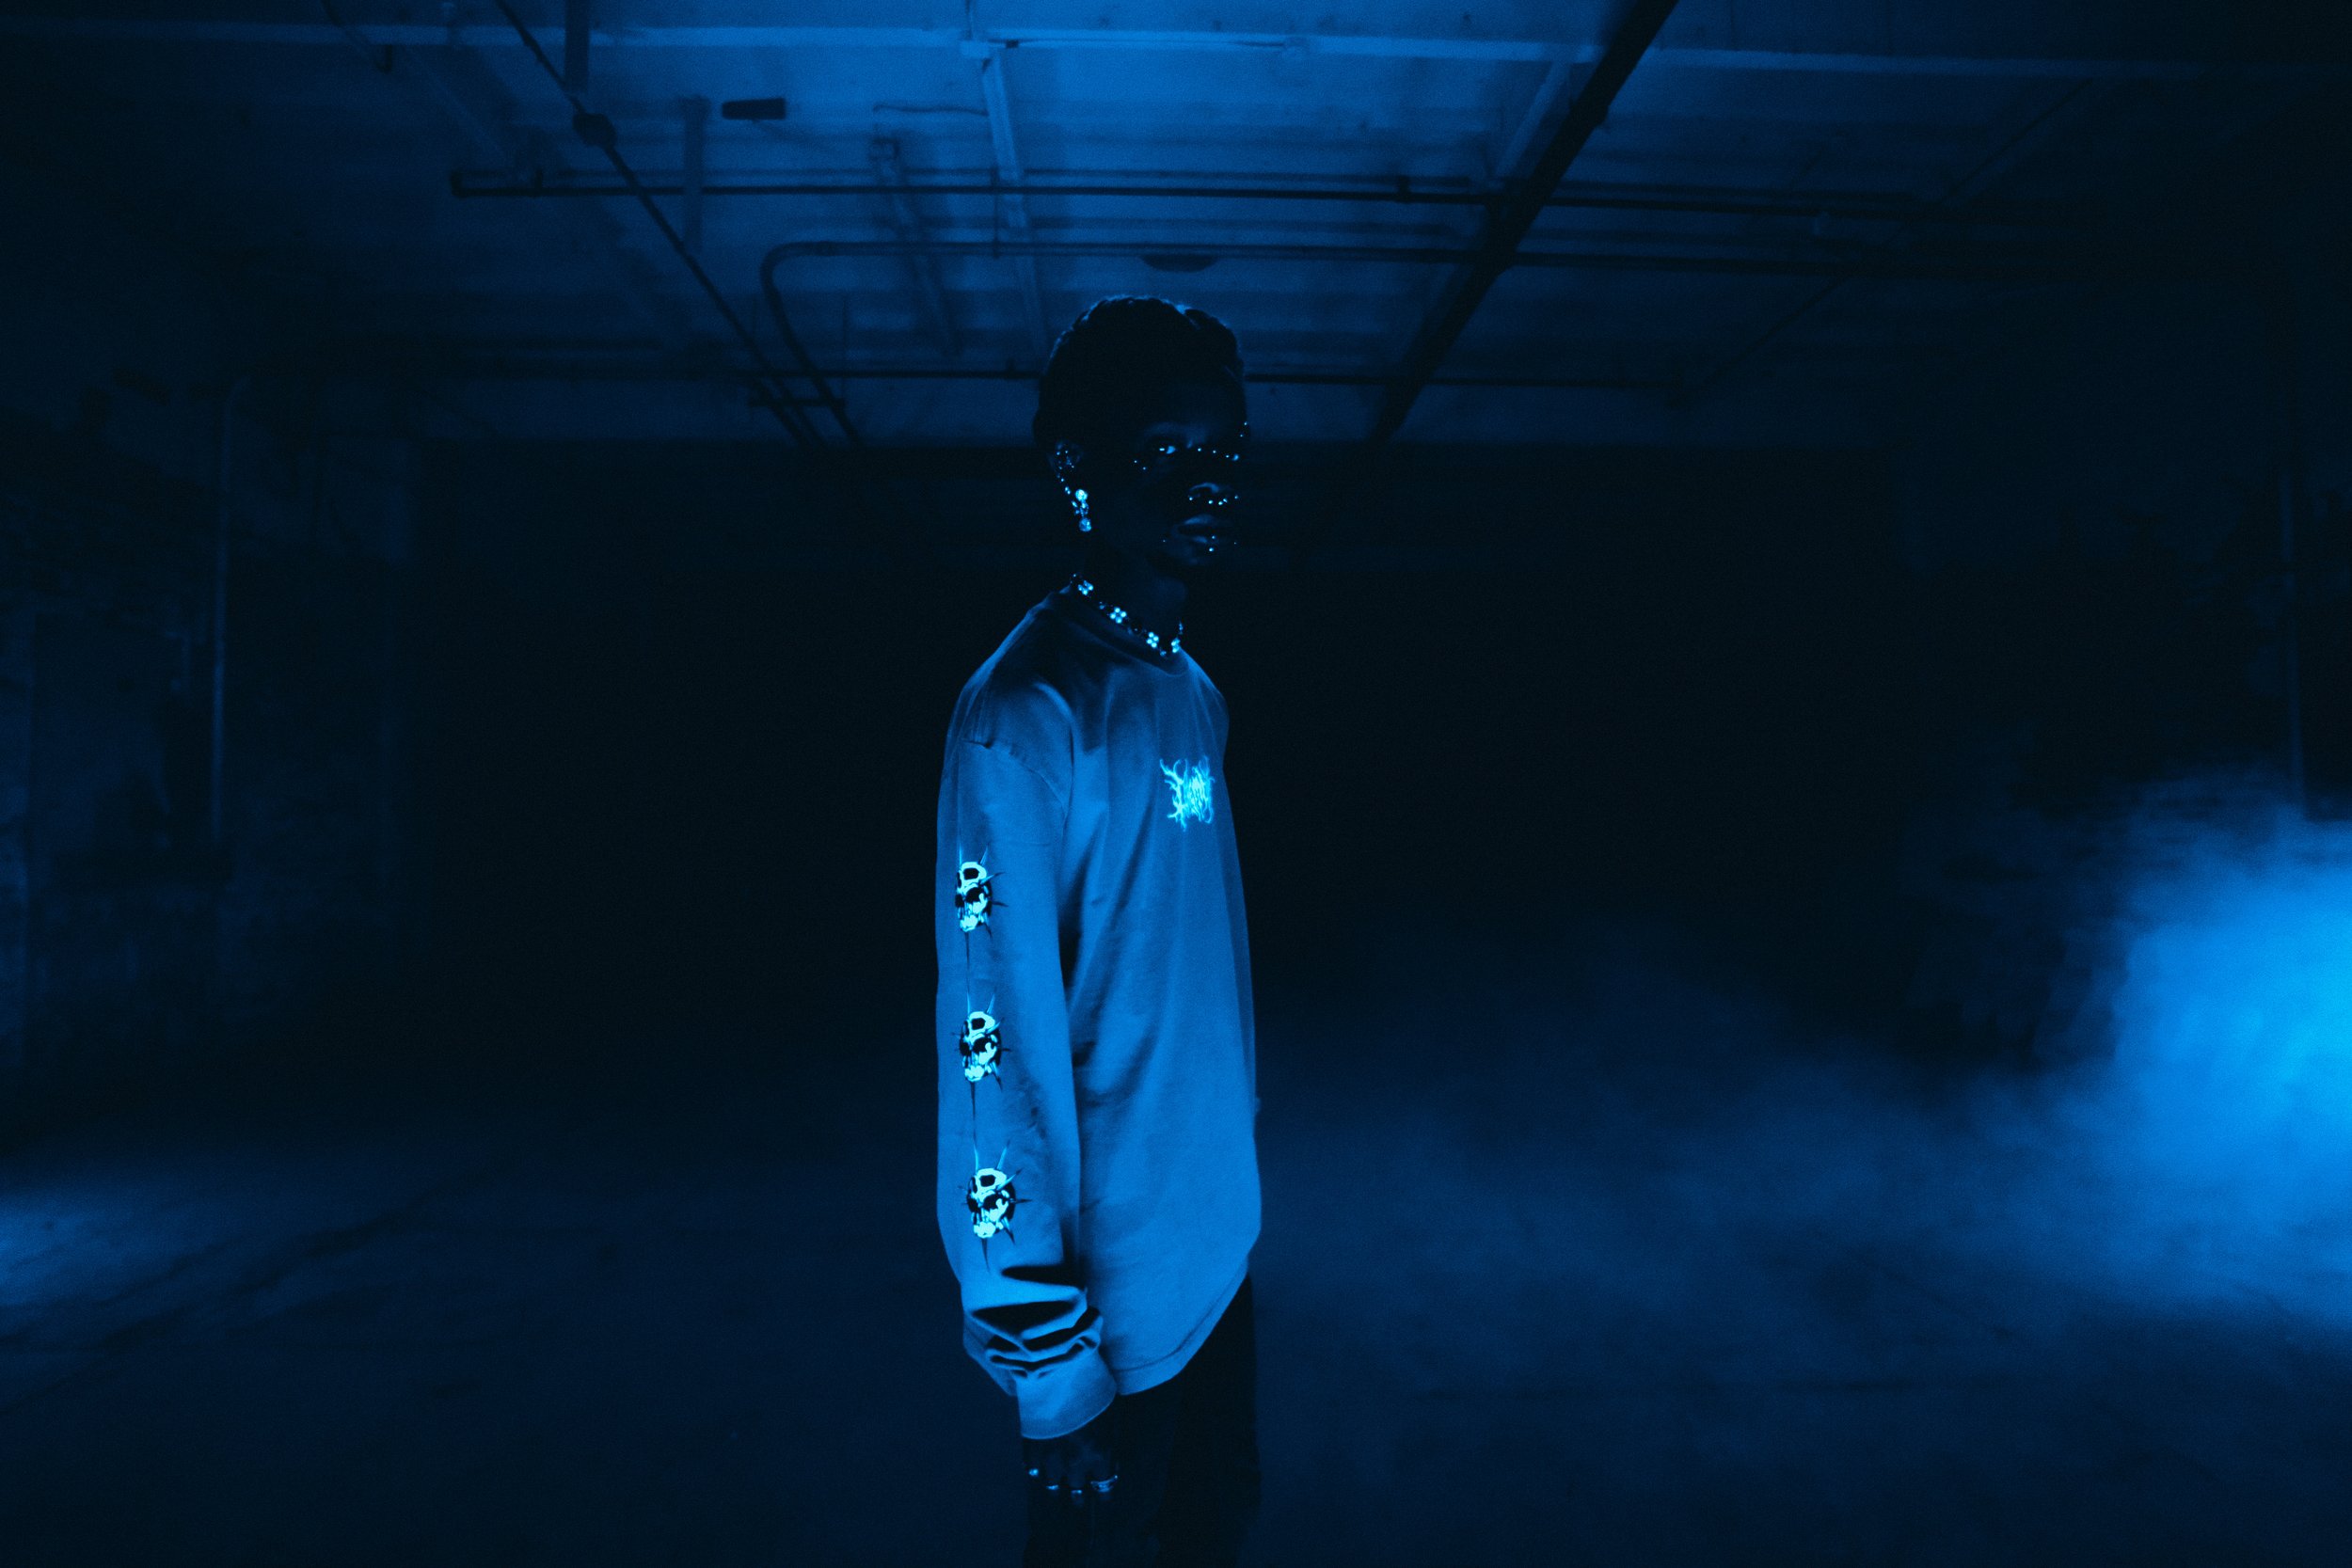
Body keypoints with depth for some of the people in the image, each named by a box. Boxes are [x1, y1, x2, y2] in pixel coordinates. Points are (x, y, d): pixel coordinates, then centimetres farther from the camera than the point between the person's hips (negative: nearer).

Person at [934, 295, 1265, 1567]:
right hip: (1118, 1290, -7)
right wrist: (1042, 1346, -19)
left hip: (1218, 1249, 8)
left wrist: (1238, 1170, 13)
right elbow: (996, 1047, -22)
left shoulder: (1192, 694, 6)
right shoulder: (1025, 717, -20)